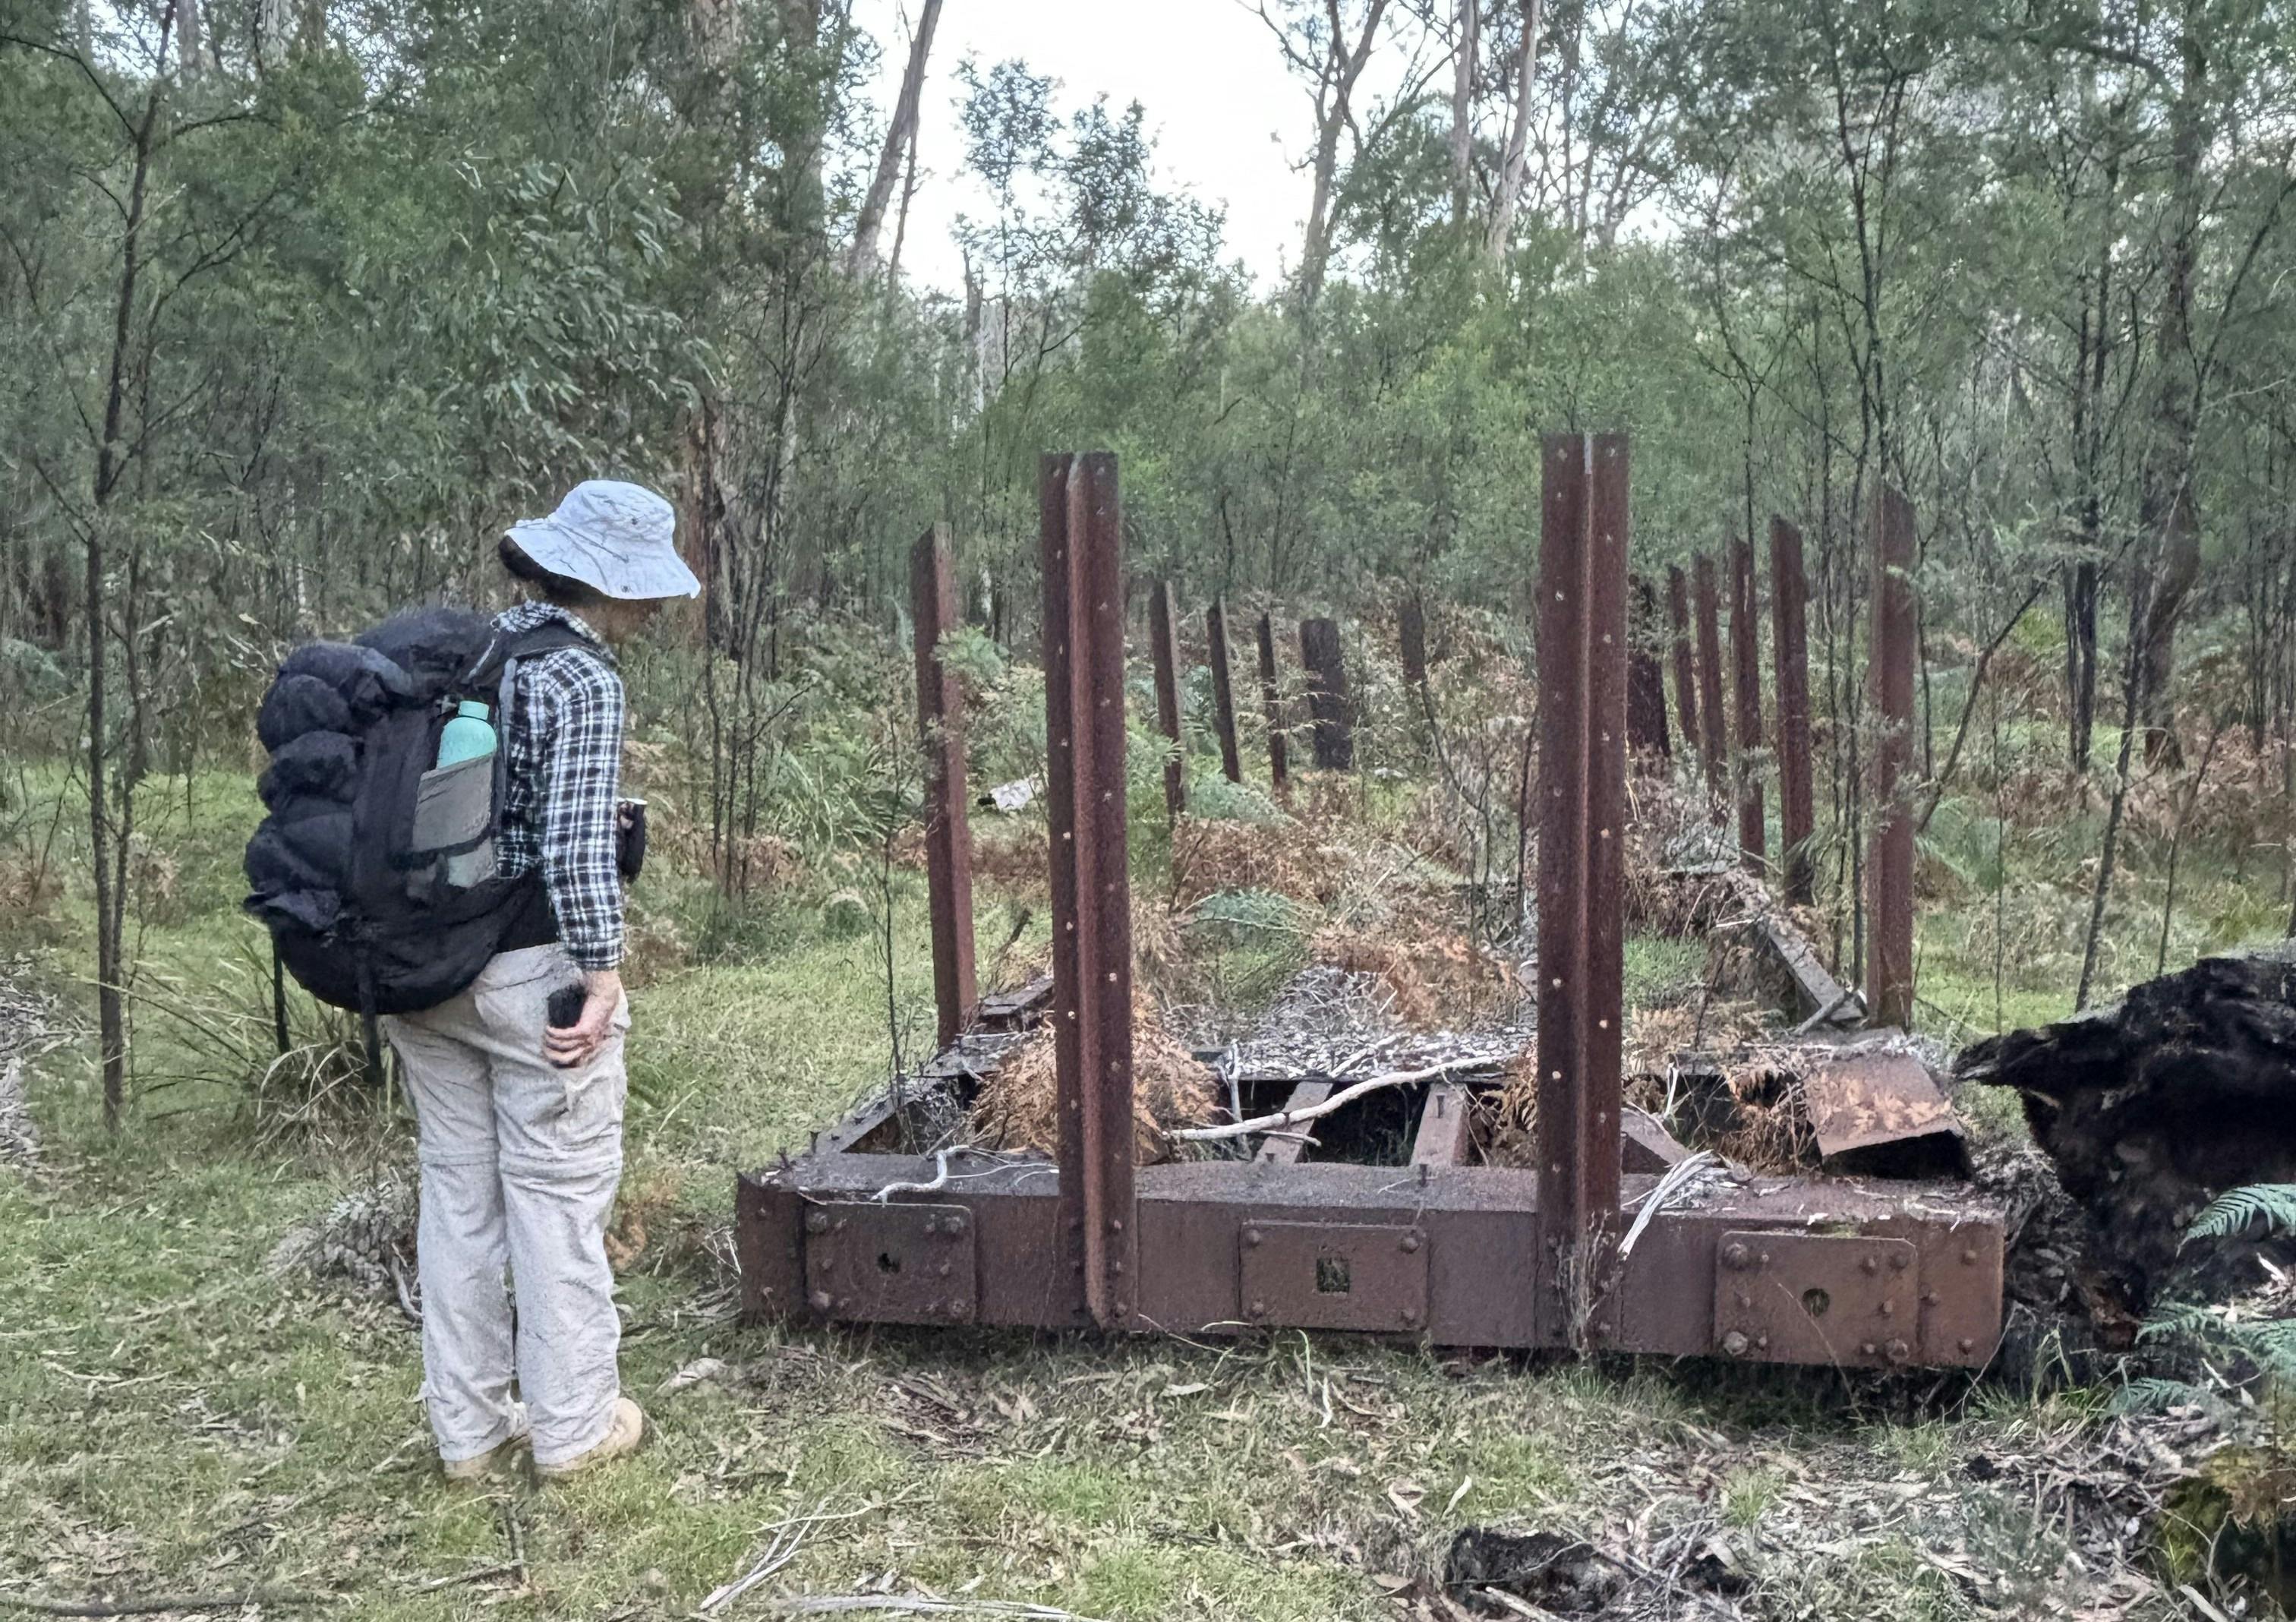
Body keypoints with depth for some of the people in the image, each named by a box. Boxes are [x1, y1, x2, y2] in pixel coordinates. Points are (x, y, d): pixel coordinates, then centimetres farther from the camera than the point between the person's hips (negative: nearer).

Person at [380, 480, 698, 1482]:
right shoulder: (582, 681, -14)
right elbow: (575, 846, -21)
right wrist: (602, 977, -17)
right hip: (531, 969, -7)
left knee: (457, 1190, 14)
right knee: (558, 1195, 5)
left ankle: (466, 1428, 25)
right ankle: (573, 1425, 16)